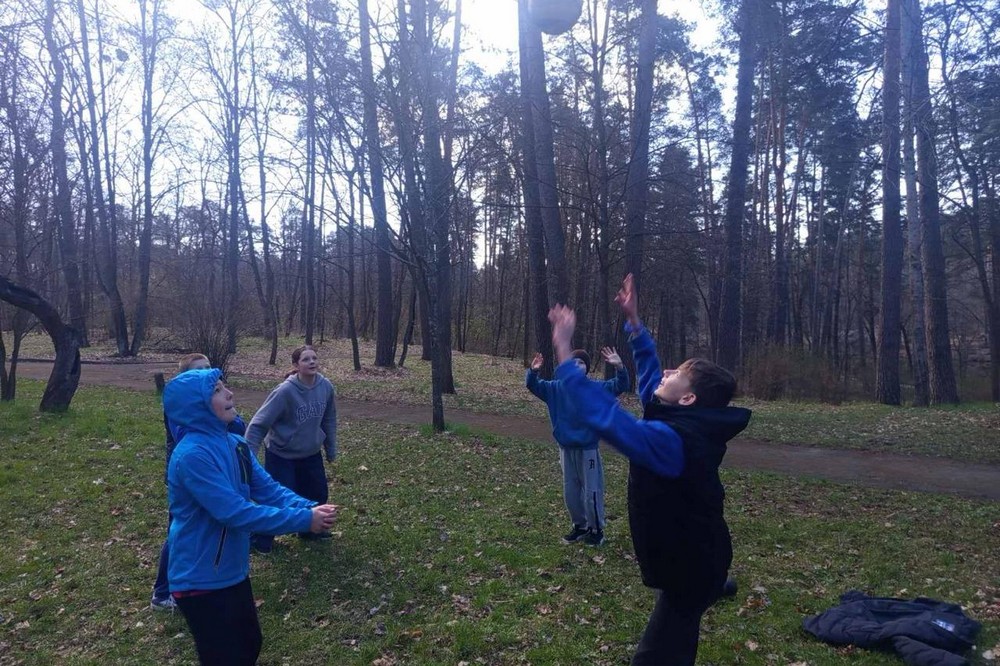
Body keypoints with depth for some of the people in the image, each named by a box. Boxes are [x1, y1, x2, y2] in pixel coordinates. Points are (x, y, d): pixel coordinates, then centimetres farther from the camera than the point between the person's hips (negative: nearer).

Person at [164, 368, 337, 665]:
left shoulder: (234, 443, 1)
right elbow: (235, 513, -29)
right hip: (201, 581, -8)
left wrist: (310, 508, -16)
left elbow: (267, 488, 0)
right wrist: (303, 520, -27)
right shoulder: (193, 455, -27)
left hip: (233, 571, 8)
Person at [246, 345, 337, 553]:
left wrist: (331, 449, 12)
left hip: (311, 454, 6)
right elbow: (258, 424, -21)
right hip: (281, 455, -5)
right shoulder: (285, 391, -26)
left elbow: (329, 420, 6)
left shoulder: (326, 386, -10)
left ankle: (309, 528, 40)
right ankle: (262, 537, 22)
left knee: (319, 494, 13)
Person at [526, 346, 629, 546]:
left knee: (592, 492, 4)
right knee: (570, 492, 15)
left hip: (588, 449, -4)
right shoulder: (557, 388, 1)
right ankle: (580, 526, 33)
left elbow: (620, 386, -15)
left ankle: (596, 529, 21)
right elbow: (533, 386, 1)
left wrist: (619, 367, -33)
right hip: (566, 449, 4)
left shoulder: (596, 388, -7)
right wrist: (533, 371, -21)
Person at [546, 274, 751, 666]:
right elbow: (649, 372, 10)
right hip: (695, 560, 9)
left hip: (691, 570, -9)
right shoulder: (692, 426, -3)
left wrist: (563, 349, -41)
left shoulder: (672, 441, -32)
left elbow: (604, 415, -44)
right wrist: (633, 321, 10)